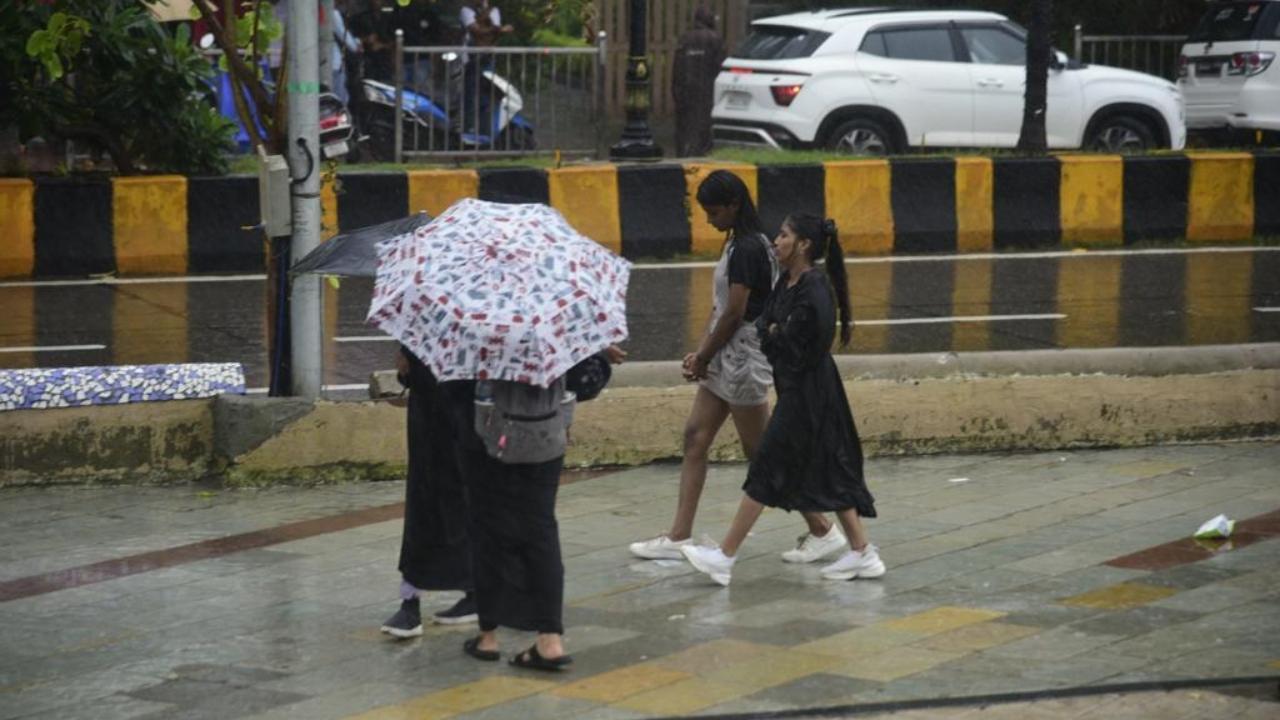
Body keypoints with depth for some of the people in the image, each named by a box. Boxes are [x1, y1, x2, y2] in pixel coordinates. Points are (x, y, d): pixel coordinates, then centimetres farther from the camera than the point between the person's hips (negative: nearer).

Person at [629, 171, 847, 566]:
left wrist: (703, 357, -9)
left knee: (762, 453, -2)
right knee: (695, 437, 8)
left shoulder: (747, 249, -18)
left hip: (743, 359, -10)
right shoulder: (740, 244, 12)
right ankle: (679, 537, 10)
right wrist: (702, 353, 7)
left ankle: (822, 530, 6)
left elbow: (735, 314, -19)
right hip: (725, 359, 10)